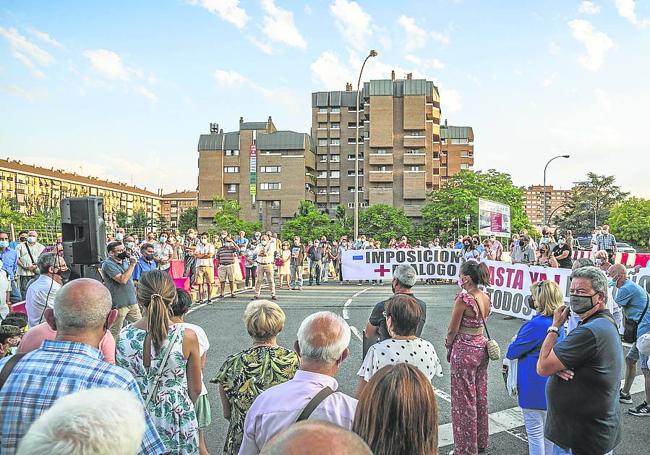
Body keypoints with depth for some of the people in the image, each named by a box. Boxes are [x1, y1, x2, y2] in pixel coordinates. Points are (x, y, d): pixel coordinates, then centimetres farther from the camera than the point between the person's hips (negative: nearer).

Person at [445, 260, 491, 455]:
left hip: (464, 350, -8)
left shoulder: (463, 299, -22)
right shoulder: (486, 298, 2)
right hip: (481, 347, 8)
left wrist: (449, 345, 3)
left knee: (463, 400, 6)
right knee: (480, 396, 19)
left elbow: (452, 331, -15)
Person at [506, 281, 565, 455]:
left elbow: (511, 353, -17)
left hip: (534, 387, -8)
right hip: (551, 386, 8)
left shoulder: (536, 324, -26)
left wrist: (515, 340, 3)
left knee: (535, 434, 5)